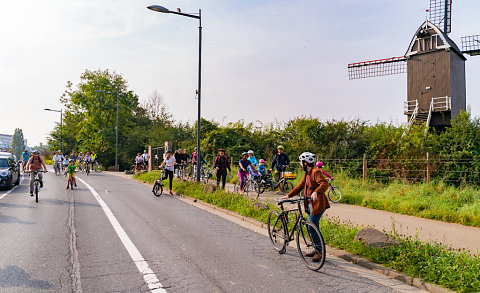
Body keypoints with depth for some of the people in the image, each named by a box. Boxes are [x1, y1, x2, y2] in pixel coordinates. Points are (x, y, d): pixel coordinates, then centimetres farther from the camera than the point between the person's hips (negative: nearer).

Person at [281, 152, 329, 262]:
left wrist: (316, 192, -43)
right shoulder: (307, 174, 16)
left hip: (318, 204, -9)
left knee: (312, 227, -10)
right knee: (312, 227, 13)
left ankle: (319, 251, 0)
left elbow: (324, 183, -27)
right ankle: (316, 249, 24)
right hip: (310, 203, 9)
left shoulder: (316, 172, -13)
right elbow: (300, 186, 23)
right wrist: (288, 196, 20)